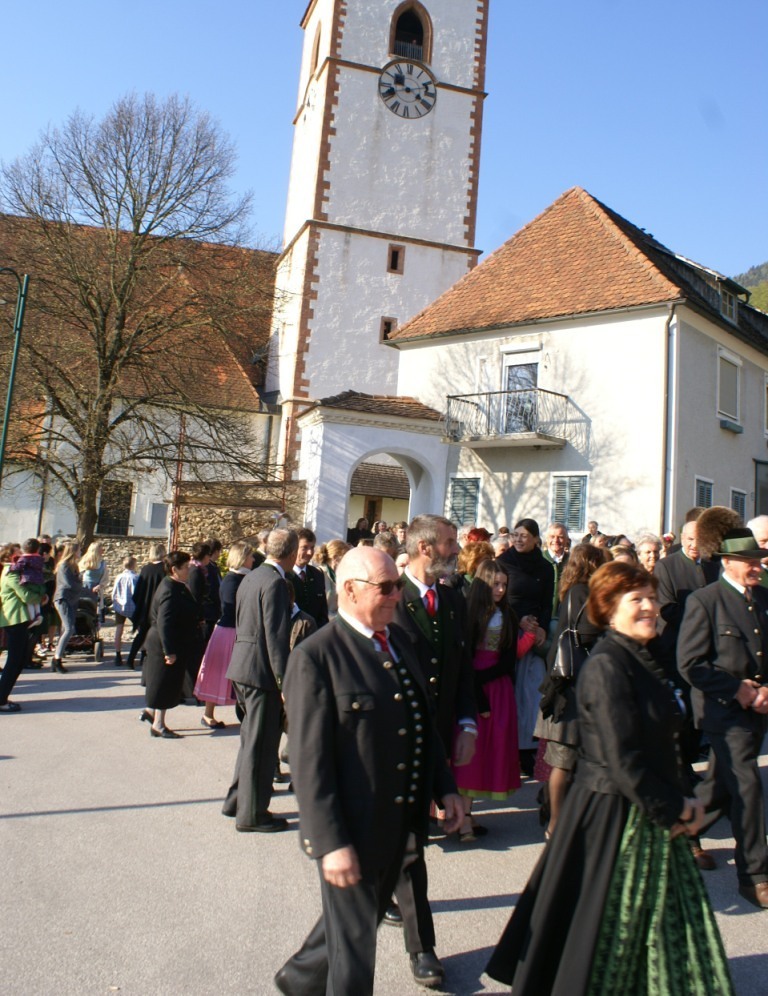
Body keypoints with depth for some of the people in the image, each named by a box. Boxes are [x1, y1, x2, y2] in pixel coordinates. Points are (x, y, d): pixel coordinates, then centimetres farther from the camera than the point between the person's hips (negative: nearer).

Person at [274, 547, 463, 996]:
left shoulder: (400, 640, 4)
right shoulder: (316, 656, -19)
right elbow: (309, 760, -20)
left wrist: (445, 787, 9)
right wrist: (332, 842, -21)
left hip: (401, 822, 8)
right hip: (351, 830, -8)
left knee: (364, 920, 26)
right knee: (354, 942, 12)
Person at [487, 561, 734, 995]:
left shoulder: (644, 660, 7)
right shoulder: (606, 666, -21)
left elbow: (664, 743, 12)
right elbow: (622, 761, -23)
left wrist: (683, 799, 0)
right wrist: (674, 809, -12)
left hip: (651, 812, 9)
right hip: (613, 813, -9)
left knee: (659, 922, 21)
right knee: (608, 925, 8)